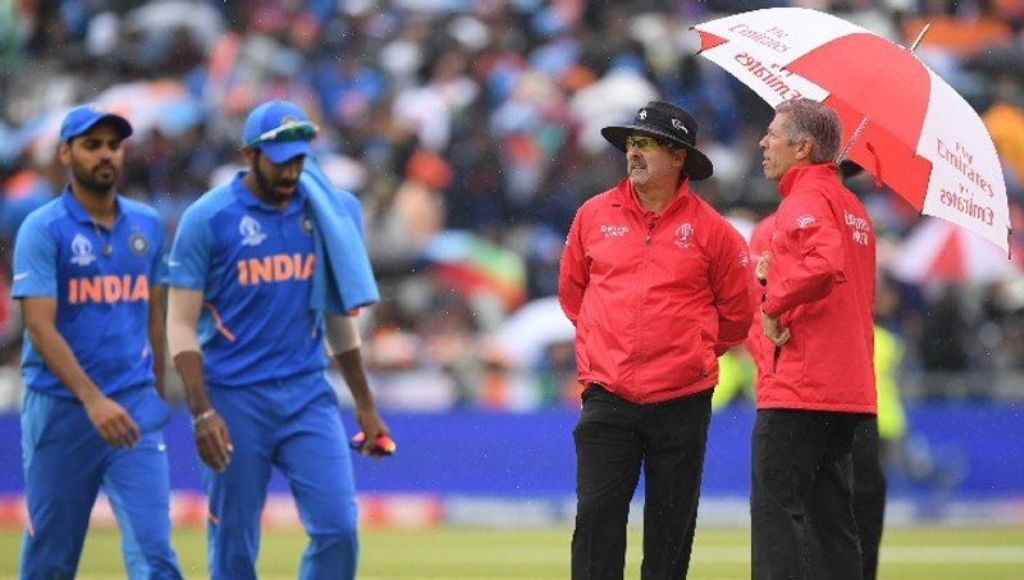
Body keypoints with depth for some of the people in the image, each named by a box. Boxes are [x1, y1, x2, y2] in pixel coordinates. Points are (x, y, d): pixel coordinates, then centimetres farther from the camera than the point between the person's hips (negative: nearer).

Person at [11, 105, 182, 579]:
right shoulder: (43, 230, -6)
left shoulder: (147, 225, 9)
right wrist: (93, 400, -26)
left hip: (135, 412, 3)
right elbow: (40, 327, -15)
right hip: (61, 410, -3)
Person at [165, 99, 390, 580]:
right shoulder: (207, 219, -5)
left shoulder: (320, 212, 8)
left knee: (338, 529, -9)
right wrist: (202, 413, -16)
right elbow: (181, 326, -6)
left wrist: (365, 405, 17)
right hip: (234, 401, -3)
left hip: (309, 396, 3)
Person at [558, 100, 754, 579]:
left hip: (682, 401, -1)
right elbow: (572, 291, 20)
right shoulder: (594, 216, 5)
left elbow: (738, 311, 9)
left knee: (671, 525, 4)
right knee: (597, 514, -6)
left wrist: (692, 352, 11)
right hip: (608, 397, 1)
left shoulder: (709, 229, -1)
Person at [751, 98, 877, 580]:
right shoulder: (852, 206, 19)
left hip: (798, 390, -9)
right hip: (848, 390, 9)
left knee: (776, 509, -8)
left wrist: (774, 305, -20)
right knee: (830, 516, 12)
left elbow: (825, 265, -31)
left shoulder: (806, 200, -11)